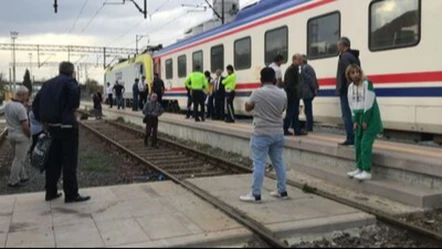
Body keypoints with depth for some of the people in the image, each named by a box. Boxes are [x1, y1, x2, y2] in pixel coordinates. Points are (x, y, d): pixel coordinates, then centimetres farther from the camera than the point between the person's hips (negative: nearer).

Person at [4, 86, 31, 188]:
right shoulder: (20, 108, -23)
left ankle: (23, 177, 29)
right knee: (19, 159, 1)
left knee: (19, 158, 19)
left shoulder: (7, 105, 4)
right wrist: (30, 135, -6)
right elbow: (25, 126, -21)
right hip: (21, 136, -9)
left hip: (11, 134, 9)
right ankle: (13, 181, 7)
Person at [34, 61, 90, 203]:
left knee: (53, 160, 14)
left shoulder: (48, 83, 15)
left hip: (51, 126, 7)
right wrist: (73, 108, -11)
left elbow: (36, 102, 13)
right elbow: (75, 92, -27)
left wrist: (42, 119, 12)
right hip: (67, 126, -7)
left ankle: (50, 192, 20)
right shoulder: (70, 81, -5)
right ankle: (71, 194, 0)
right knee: (69, 161, -3)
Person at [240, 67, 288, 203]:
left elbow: (247, 108, 3)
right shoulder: (282, 94, 2)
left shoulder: (257, 93, -12)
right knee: (279, 162, 14)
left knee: (259, 164, -2)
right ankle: (282, 191, 22)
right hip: (278, 133, 5)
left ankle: (255, 194, 2)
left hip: (261, 134, -5)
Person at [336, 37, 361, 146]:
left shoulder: (345, 56, -11)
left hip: (346, 90, -9)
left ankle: (350, 139, -6)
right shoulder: (355, 56, 20)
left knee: (347, 115, -7)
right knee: (353, 115, 12)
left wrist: (340, 89, -21)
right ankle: (356, 138, 15)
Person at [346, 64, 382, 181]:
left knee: (365, 143, -11)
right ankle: (360, 168, 20)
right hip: (359, 116, 7)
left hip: (370, 117, -7)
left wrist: (365, 120, -17)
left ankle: (367, 171, -6)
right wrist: (355, 121, 2)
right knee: (358, 143, 9)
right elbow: (352, 105, 10)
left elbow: (369, 103, -17)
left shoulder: (367, 83, -13)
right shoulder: (351, 87, 8)